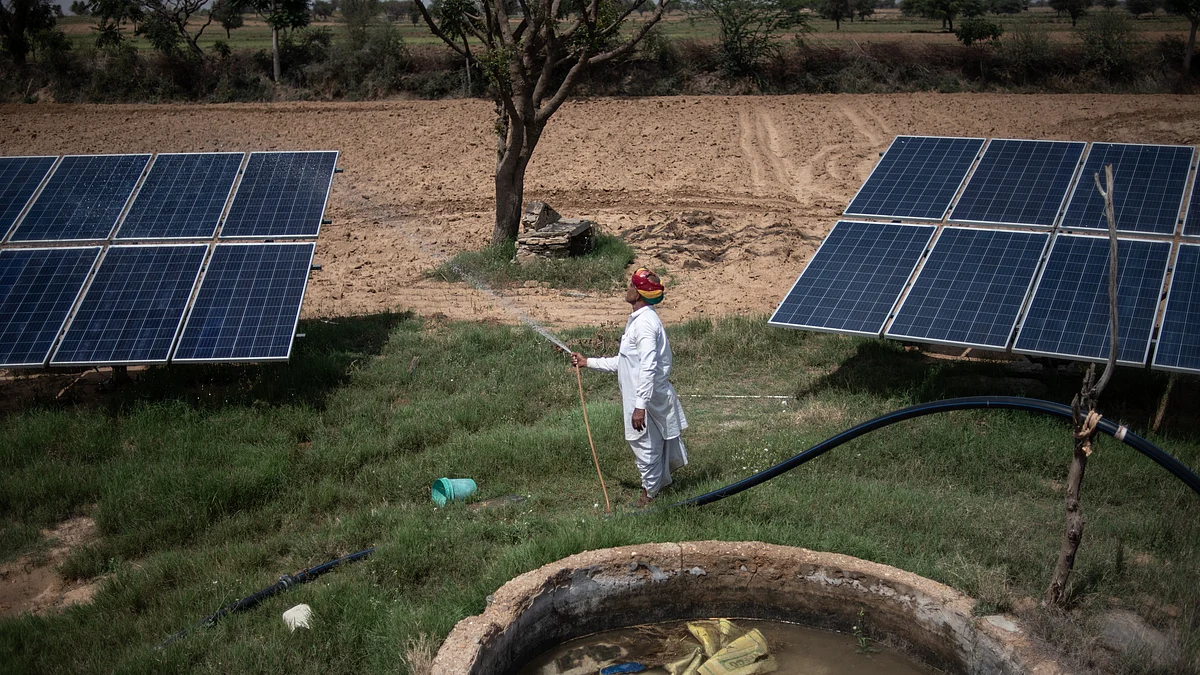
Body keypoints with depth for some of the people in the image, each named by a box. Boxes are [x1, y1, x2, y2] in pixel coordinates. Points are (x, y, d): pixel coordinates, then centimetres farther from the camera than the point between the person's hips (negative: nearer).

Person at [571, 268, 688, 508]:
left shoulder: (645, 323, -19)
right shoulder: (637, 320, 13)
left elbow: (648, 367, -26)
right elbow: (623, 362, 21)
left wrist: (640, 406, -29)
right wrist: (588, 362, 21)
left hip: (648, 398, -9)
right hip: (639, 397, 9)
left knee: (645, 445, 3)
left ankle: (650, 493, 17)